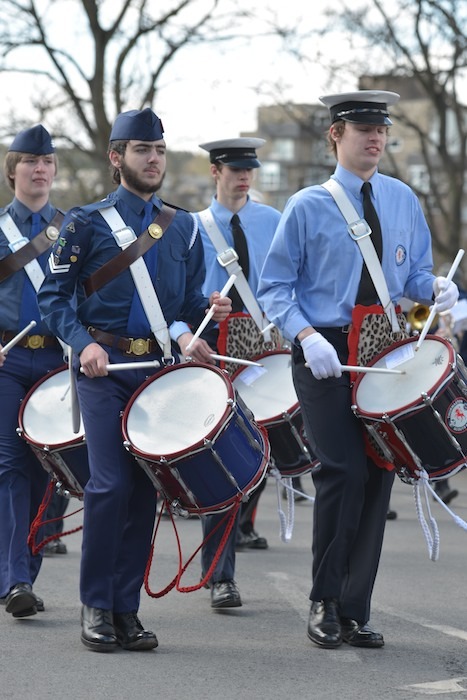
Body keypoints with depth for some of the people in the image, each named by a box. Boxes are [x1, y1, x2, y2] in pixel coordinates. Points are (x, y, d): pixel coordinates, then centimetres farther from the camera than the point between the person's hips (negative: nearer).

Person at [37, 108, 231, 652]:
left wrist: (210, 307, -4)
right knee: (110, 483, -13)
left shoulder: (183, 228, 13)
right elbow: (54, 295, -1)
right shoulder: (86, 223, 1)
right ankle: (96, 607, -3)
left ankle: (127, 608, 10)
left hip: (162, 368, 4)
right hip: (104, 367, -4)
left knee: (146, 487, 3)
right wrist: (84, 343, -16)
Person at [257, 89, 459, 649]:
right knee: (344, 469, -16)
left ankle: (355, 612, 10)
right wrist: (306, 335, -17)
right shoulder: (308, 206, 0)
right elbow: (275, 287, -1)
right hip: (326, 356, -4)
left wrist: (435, 288, -6)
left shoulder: (403, 201, 12)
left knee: (379, 473, 2)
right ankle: (324, 603, -1)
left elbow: (415, 274, 18)